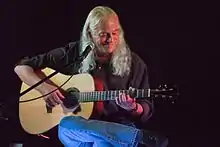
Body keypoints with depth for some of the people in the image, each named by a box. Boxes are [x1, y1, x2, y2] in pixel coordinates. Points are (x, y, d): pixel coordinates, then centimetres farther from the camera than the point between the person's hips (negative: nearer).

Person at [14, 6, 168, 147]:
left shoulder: (133, 63, 4)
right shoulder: (72, 54, 3)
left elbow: (147, 112, 8)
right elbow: (22, 67, 7)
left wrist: (132, 108, -16)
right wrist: (44, 87, -12)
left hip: (118, 129, -3)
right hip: (78, 132, 3)